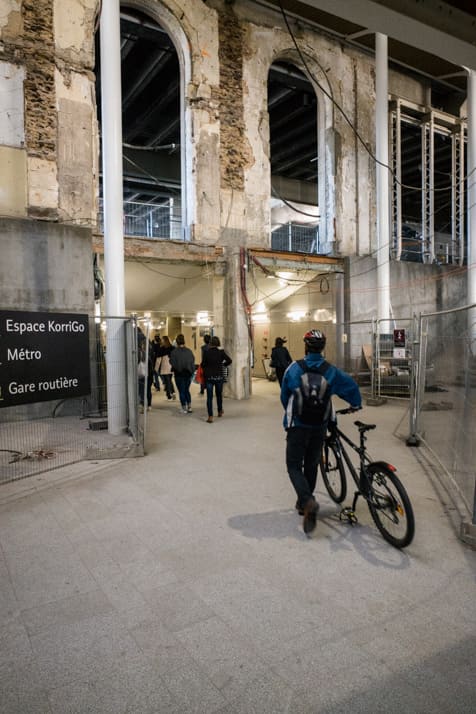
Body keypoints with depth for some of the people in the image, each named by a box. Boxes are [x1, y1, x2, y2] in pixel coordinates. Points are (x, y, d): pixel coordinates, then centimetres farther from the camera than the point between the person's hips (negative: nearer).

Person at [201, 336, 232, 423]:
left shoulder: (206, 352, -9)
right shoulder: (221, 352, -6)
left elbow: (203, 364, -8)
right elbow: (229, 360, -10)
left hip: (209, 377, -1)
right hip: (219, 376, 2)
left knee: (209, 397, 0)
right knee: (219, 395, 21)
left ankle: (210, 416, -5)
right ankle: (220, 411, 36)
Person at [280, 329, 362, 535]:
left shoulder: (294, 368, -6)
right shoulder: (331, 371, -3)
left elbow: (284, 396, 3)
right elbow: (351, 385, -3)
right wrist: (356, 404, 18)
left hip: (297, 425, -3)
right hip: (320, 426, 3)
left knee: (294, 465, 4)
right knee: (311, 465, 18)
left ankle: (307, 501, -18)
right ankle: (304, 503, 30)